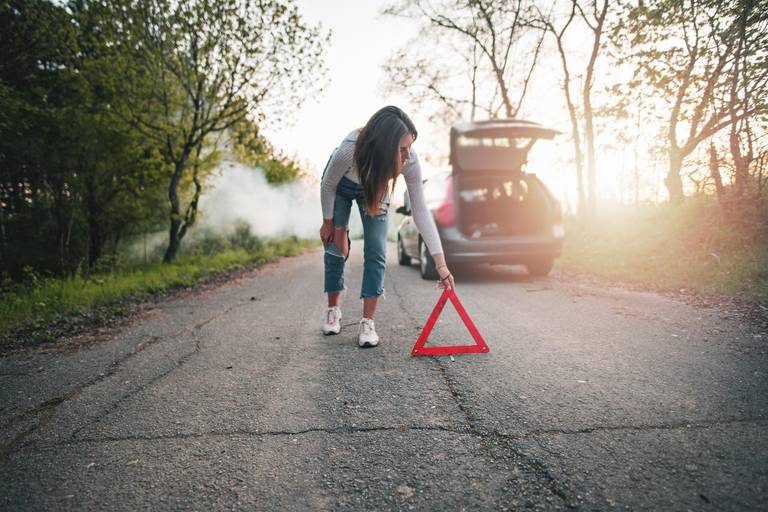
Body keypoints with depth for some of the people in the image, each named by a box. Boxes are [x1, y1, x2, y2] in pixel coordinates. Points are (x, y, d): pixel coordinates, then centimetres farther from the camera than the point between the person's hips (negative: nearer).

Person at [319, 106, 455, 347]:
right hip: (341, 185, -1)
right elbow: (328, 186, -22)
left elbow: (420, 211, -33)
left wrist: (441, 264, -37)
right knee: (336, 245, -2)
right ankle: (333, 309, 20)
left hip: (374, 188, 1)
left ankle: (367, 323, -4)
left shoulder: (410, 161, -36)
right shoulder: (348, 151, -42)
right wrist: (328, 222, -7)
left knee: (376, 251, -10)